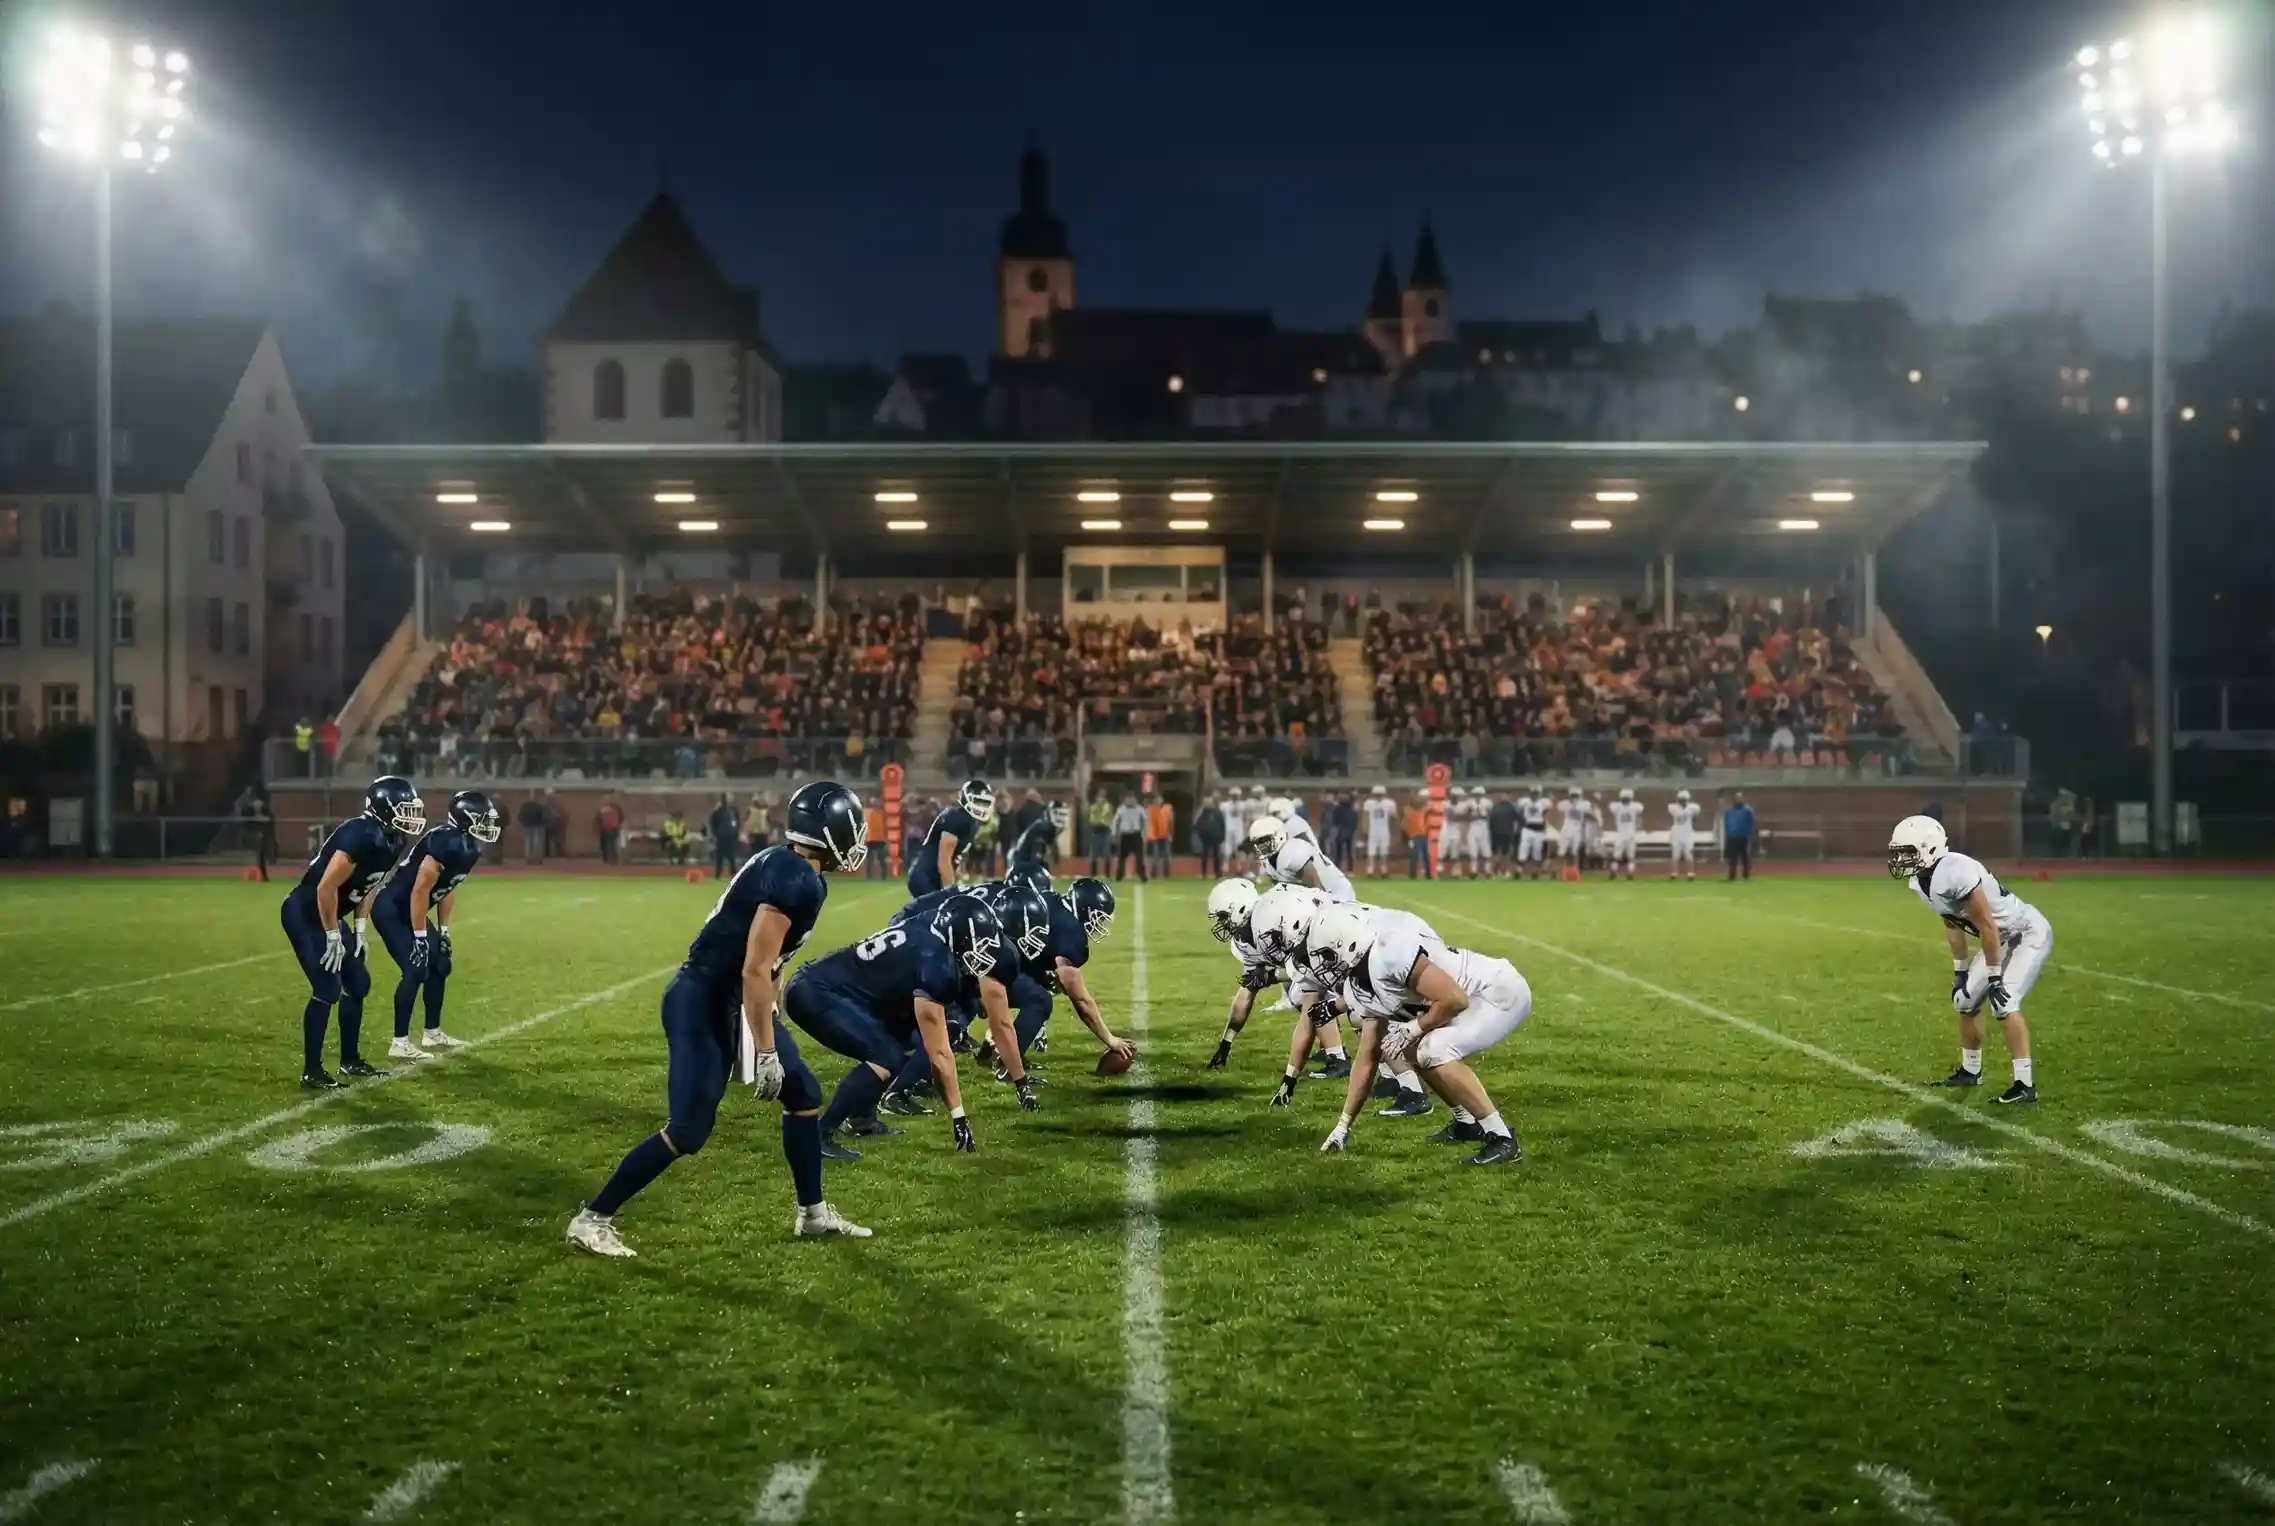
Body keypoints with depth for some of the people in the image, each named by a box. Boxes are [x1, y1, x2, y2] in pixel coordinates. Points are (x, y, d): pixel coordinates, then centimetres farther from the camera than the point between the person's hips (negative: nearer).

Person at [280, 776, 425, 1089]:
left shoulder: (391, 841, 0)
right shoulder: (362, 836, -30)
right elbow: (326, 888, -28)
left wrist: (359, 929, 10)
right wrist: (333, 936, -21)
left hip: (329, 915, 10)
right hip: (305, 914, -10)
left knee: (357, 984, 12)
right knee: (327, 990, -12)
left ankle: (350, 1060, 26)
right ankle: (311, 1072, -3)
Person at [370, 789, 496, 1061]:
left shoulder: (468, 848, 2)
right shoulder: (447, 843, -28)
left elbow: (447, 889, 13)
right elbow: (420, 891, -27)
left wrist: (444, 931, 12)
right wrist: (420, 937, -22)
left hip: (409, 911, 10)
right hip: (391, 910, -10)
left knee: (440, 966, 14)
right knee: (416, 970, -16)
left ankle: (432, 1033, 26)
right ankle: (400, 1043, -11)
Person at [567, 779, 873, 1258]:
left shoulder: (787, 869, 9)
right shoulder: (794, 880, -22)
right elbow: (755, 970, -24)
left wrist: (771, 1027, 24)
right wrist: (766, 1051, -19)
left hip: (730, 1002, 10)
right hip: (703, 1004, -10)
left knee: (804, 1094, 14)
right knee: (688, 1132, -8)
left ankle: (813, 1214, 26)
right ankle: (592, 1219, 3)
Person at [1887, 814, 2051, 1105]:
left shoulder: (1955, 873, -34)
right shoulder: (1921, 883, -4)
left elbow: (1987, 926, -29)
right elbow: (1953, 925, 11)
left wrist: (1995, 977, -24)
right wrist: (1960, 971, 13)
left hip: (2029, 934, -10)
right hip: (2002, 938, 10)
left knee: (2004, 1001, -22)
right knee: (1965, 999, 13)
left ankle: (2025, 1085, -17)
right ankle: (1970, 1071, 32)